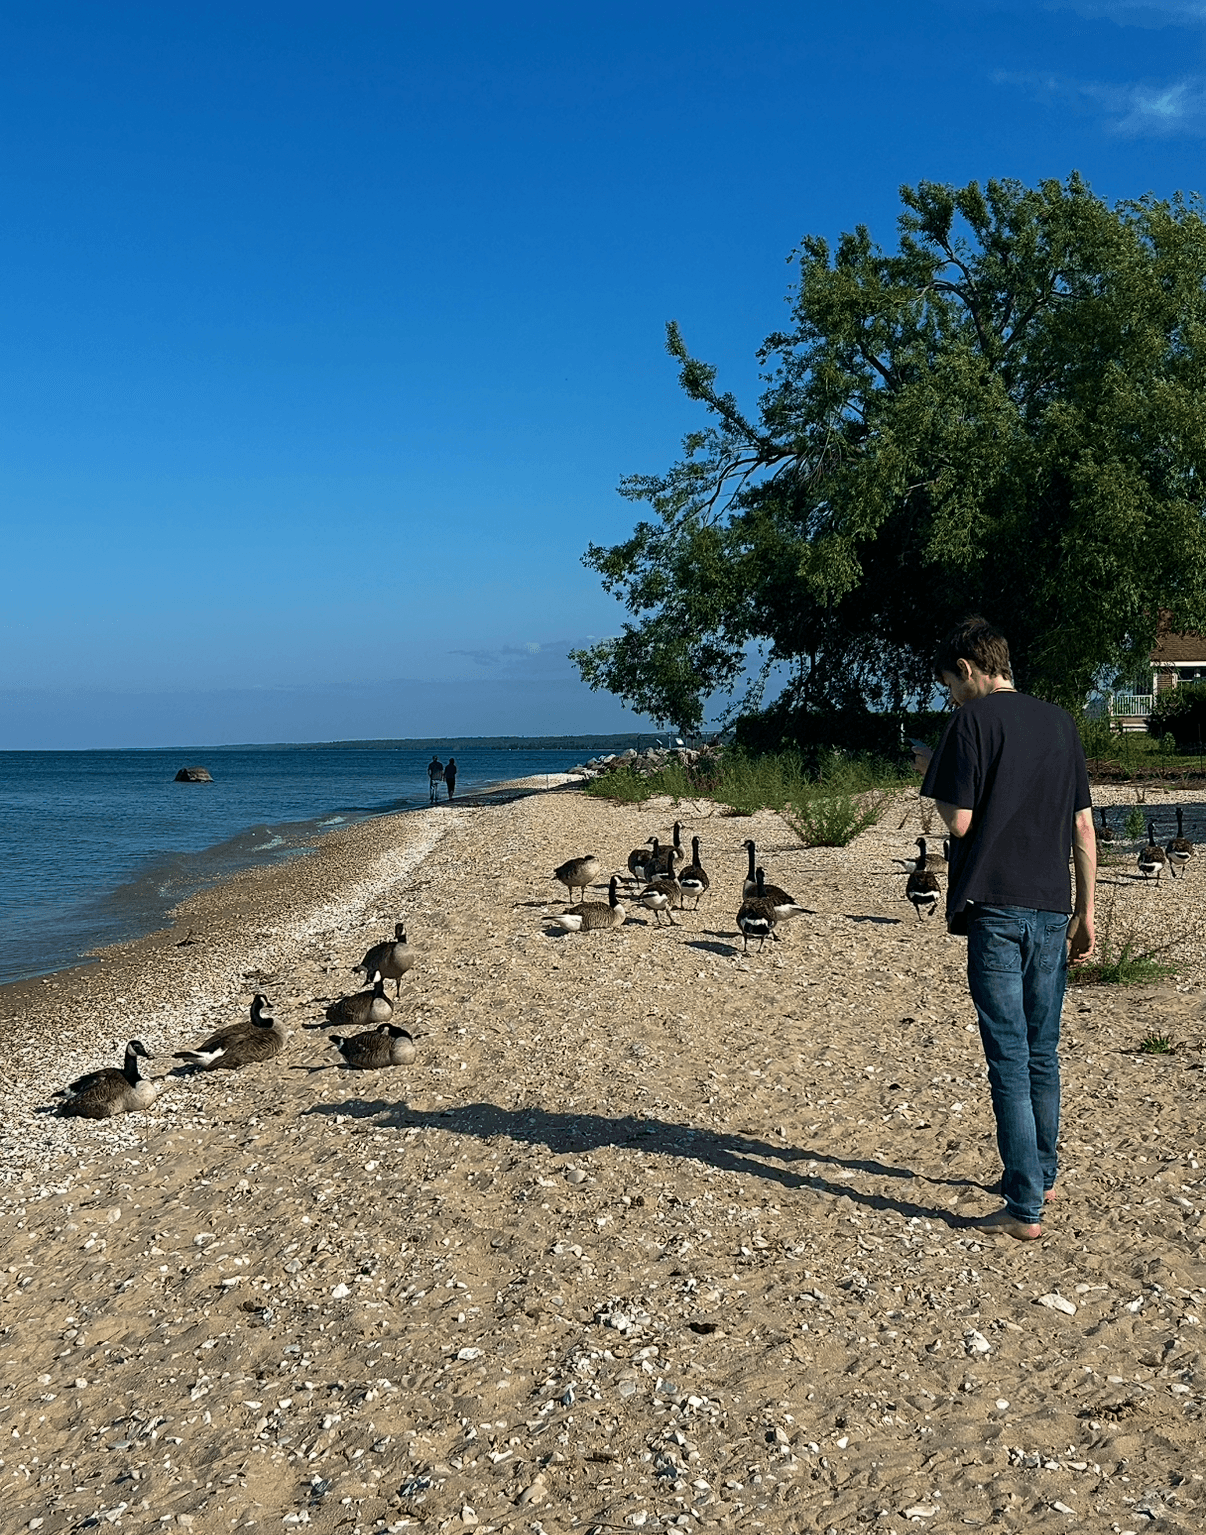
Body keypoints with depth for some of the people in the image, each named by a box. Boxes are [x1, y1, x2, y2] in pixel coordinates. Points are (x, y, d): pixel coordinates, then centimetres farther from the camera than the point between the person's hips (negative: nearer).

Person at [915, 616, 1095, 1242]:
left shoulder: (973, 720, -7)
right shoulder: (1059, 722, 12)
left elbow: (960, 821, -12)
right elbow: (1084, 826, 12)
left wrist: (933, 773, 6)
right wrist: (1086, 912, 16)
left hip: (996, 910, -6)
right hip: (1051, 911, 6)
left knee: (1009, 1059, -3)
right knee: (1042, 1053, 18)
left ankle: (1025, 1209, -1)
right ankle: (1041, 1177, 32)